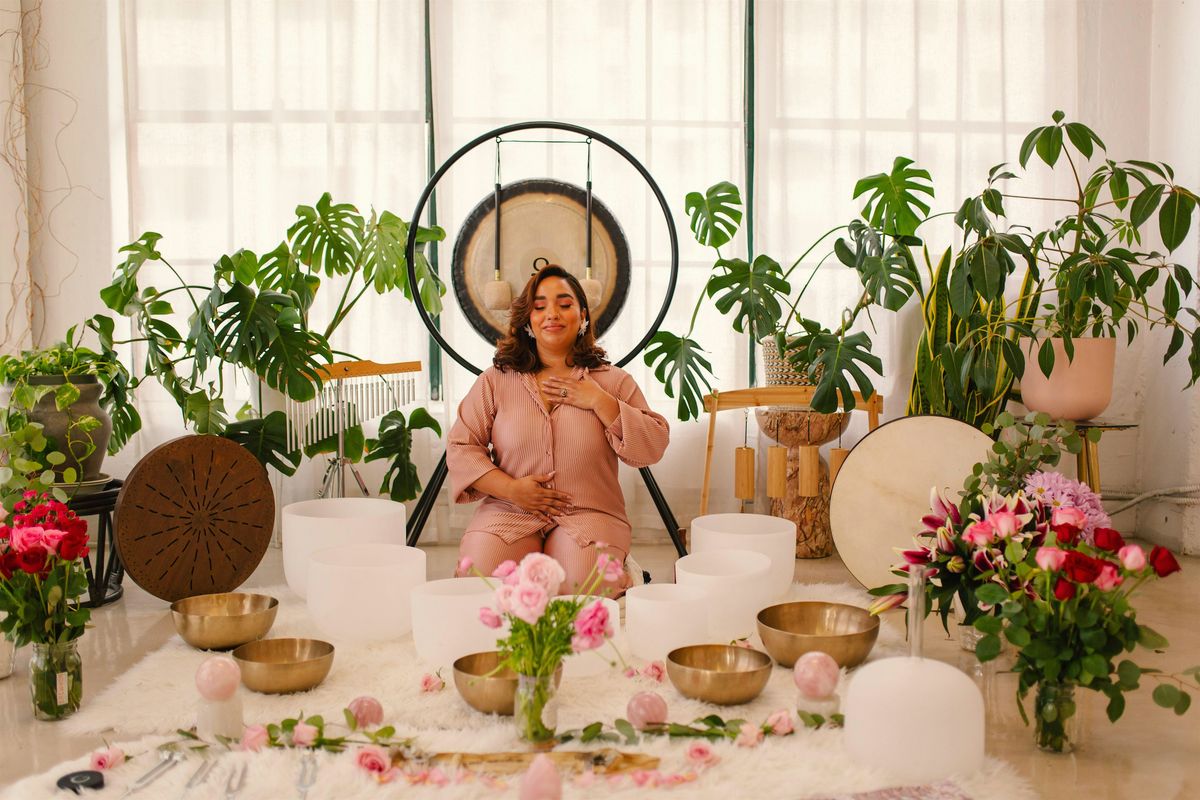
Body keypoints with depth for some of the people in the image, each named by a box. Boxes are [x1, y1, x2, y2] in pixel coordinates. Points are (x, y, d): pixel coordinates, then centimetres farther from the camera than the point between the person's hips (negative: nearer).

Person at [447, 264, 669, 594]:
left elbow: (653, 448, 0)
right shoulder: (495, 381, 9)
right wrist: (511, 489, -10)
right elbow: (460, 447, 4)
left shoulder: (613, 381, 10)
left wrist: (600, 402, -9)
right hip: (508, 514, 1)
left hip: (589, 514, -1)